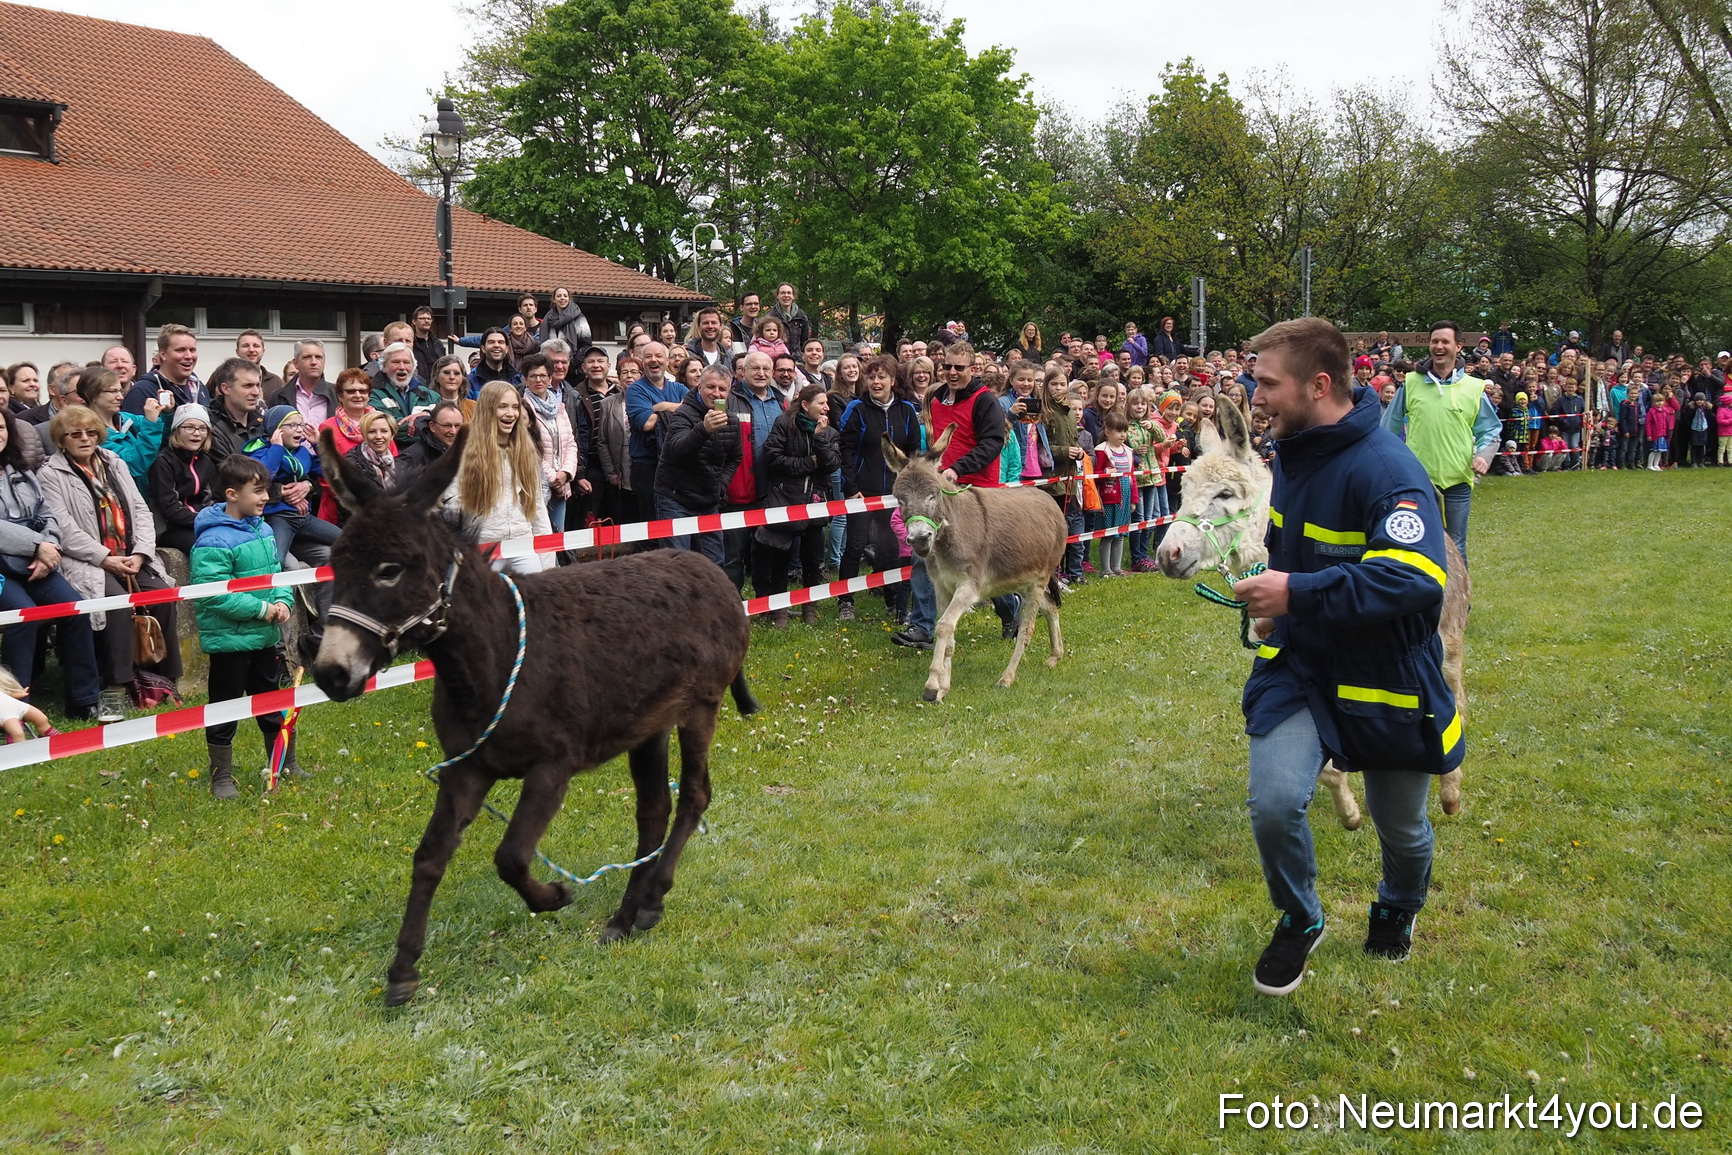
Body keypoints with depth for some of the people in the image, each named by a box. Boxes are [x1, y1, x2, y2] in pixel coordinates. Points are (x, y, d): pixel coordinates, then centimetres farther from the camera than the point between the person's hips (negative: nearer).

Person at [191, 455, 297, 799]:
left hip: (266, 636, 7)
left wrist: (282, 602, -5)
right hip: (229, 639, -7)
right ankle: (221, 778, 20)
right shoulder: (213, 541, -20)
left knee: (273, 705, 19)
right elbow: (213, 593, -25)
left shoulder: (263, 529, 5)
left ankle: (285, 767, 34)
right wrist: (261, 609, -22)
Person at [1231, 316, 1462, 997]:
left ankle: (1397, 911, 50)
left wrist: (1298, 594, -38)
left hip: (1387, 680, -5)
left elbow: (1417, 579, -38)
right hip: (1298, 665, 5)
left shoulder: (1385, 469, -25)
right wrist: (1274, 597, 8)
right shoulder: (1292, 455, 1)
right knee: (1273, 804, -16)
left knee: (1400, 829, 15)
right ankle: (1299, 921, 12)